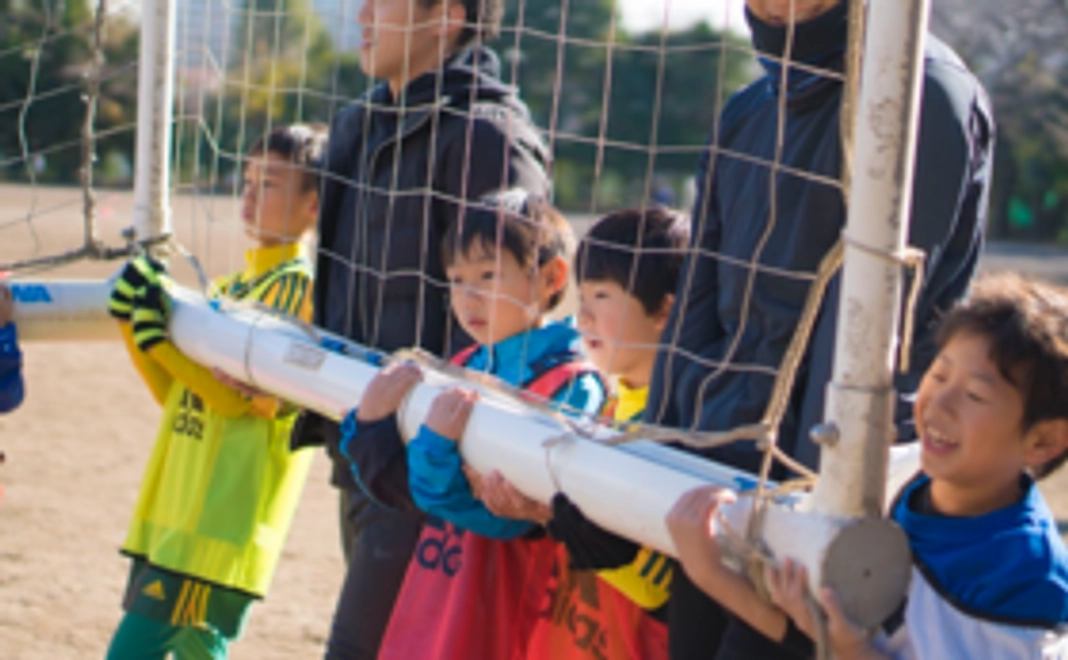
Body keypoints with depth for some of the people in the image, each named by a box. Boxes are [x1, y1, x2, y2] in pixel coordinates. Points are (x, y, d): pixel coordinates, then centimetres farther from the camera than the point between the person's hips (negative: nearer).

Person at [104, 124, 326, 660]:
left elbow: (245, 395, -19)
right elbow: (173, 393, 17)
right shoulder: (231, 285, 17)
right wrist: (135, 323, 5)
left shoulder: (299, 285, -10)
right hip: (175, 511, 9)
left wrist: (158, 336, -17)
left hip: (223, 519, -9)